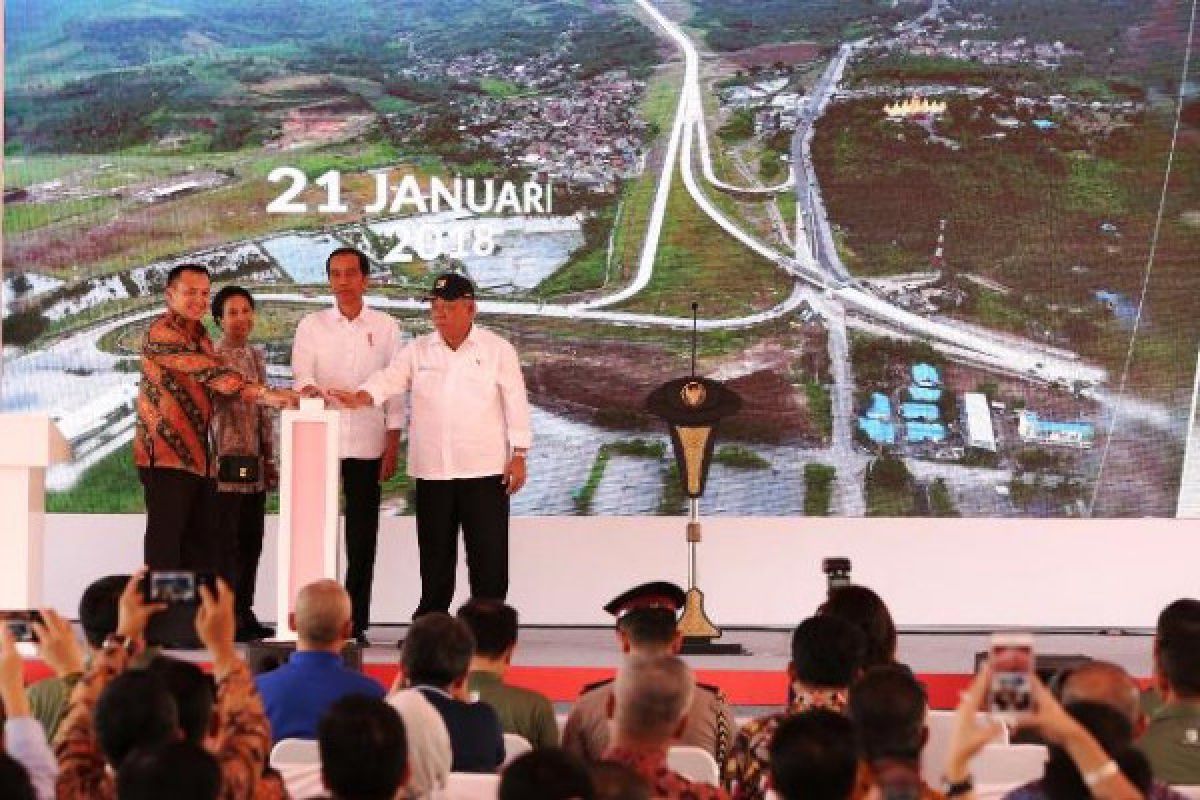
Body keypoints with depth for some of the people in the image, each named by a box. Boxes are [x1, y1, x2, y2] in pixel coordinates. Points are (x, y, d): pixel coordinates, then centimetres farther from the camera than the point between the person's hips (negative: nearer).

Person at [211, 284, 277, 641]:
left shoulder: (256, 355, 17)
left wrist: (269, 458, 19)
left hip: (254, 464, 7)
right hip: (226, 462, -7)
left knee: (251, 541, 8)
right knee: (228, 541, -6)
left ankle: (244, 612, 14)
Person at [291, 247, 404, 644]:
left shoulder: (385, 327, 6)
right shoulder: (311, 326, 6)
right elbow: (301, 375, -5)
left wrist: (392, 445, 1)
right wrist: (309, 388, -29)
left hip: (367, 445, 0)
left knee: (362, 539, 2)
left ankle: (355, 623, 7)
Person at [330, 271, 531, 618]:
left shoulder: (497, 350, 2)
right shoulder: (418, 351, 9)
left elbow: (516, 404, 1)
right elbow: (389, 379, -3)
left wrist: (518, 456, -5)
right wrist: (360, 397, -24)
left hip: (484, 470, -3)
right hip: (432, 471, 3)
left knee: (488, 554, -3)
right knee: (435, 554, 9)